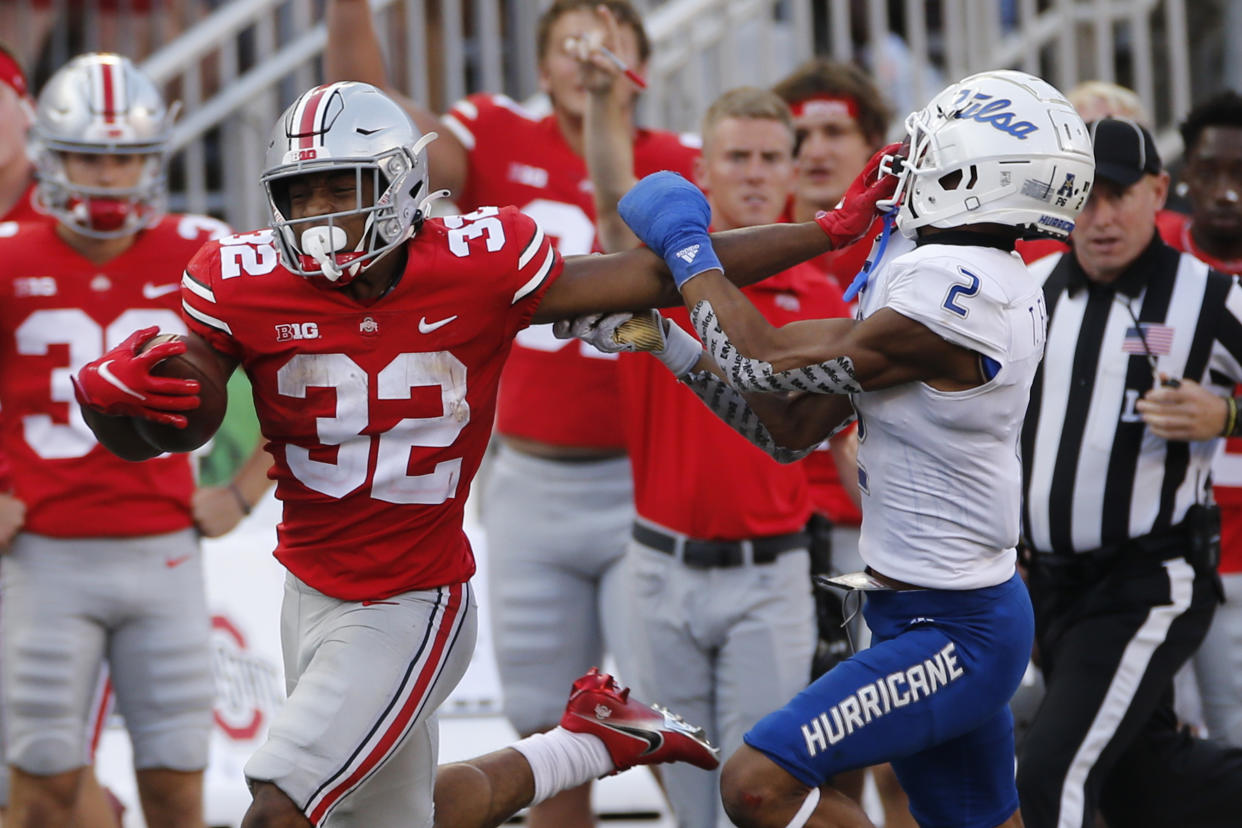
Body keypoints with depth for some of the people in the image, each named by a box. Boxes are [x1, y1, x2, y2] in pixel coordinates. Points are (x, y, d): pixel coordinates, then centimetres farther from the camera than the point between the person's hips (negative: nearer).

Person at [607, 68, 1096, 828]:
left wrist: (686, 246, -5)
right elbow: (792, 429, 8)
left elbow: (769, 364, -17)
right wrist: (664, 343, 5)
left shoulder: (953, 294, -23)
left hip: (952, 634, -10)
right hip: (968, 613, 10)